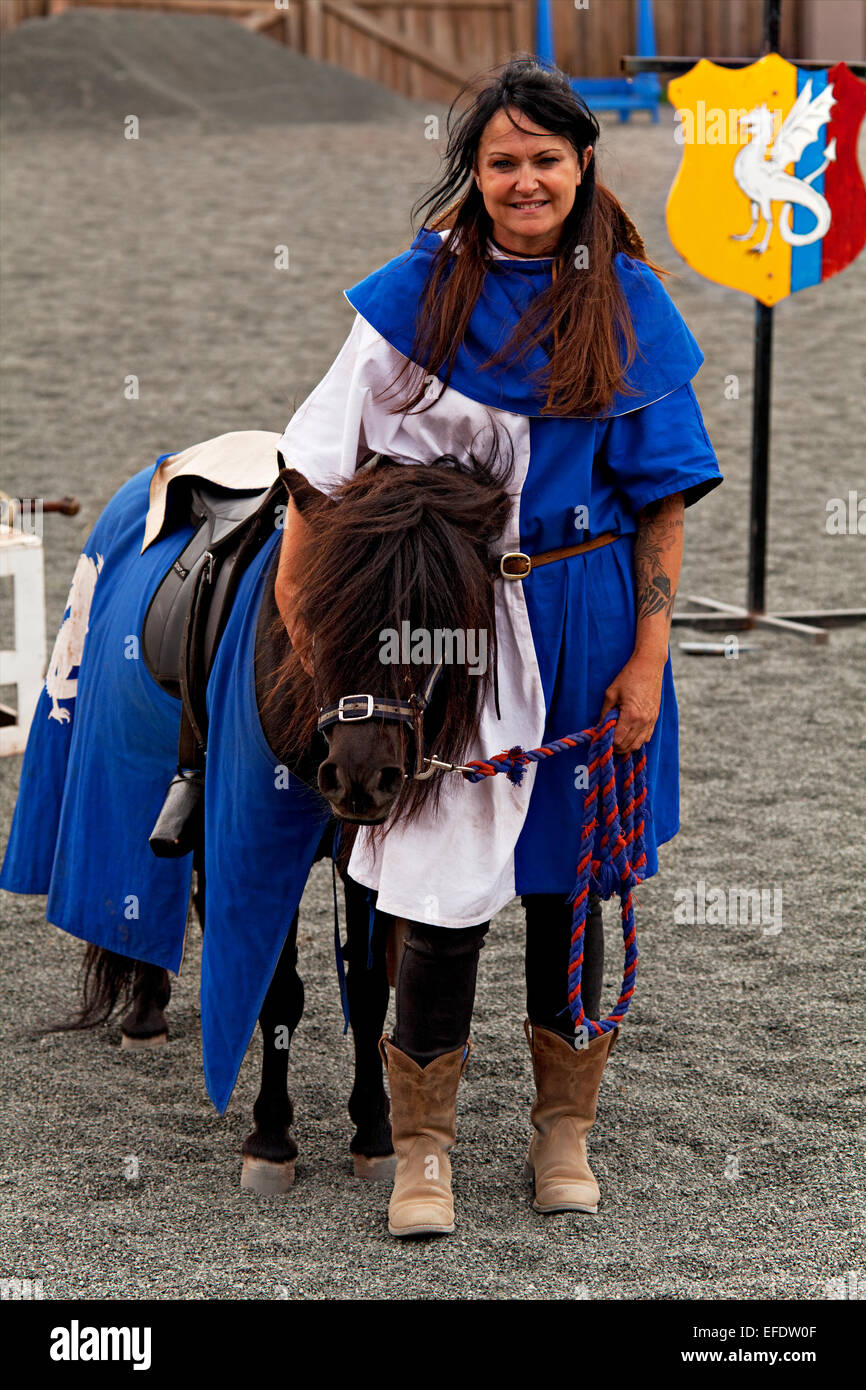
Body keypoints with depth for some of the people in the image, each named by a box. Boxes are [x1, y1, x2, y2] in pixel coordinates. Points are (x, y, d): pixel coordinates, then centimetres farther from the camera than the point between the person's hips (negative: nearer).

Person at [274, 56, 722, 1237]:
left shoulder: (628, 302, 0)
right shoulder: (421, 290, -1)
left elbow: (664, 497, 1)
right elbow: (334, 443, 4)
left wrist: (647, 655, -4)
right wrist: (298, 566, -6)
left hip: (586, 615, 1)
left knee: (564, 876, 11)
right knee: (448, 883, -2)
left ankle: (564, 1129, 26)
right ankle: (423, 1146, 11)